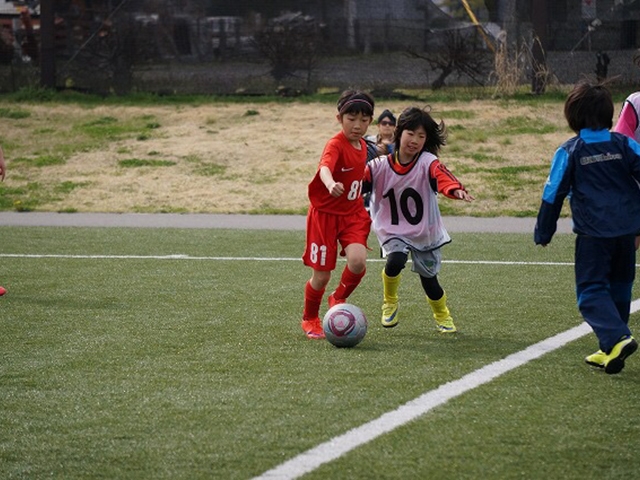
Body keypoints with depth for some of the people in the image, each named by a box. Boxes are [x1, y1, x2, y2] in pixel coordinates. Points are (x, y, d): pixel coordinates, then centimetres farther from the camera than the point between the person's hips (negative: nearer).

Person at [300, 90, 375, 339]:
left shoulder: (362, 146, 4)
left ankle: (338, 299, 10)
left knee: (357, 262, -20)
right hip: (325, 214, -5)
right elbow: (324, 167, -41)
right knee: (321, 275, 0)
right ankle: (310, 319, 27)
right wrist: (331, 185, -63)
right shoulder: (335, 145, -19)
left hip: (353, 214, 5)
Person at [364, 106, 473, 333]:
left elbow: (442, 176, -37)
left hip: (425, 232, 0)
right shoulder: (380, 166, -8)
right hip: (393, 231, 0)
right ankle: (389, 302, 2)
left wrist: (455, 189, -59)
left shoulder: (428, 162, -16)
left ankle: (442, 315, 42)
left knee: (428, 279, 9)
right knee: (395, 260, -29)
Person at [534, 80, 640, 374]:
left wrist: (543, 233, 9)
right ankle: (610, 350, 21)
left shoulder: (569, 151, -4)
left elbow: (553, 194, -2)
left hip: (593, 233, -4)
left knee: (591, 290, -1)